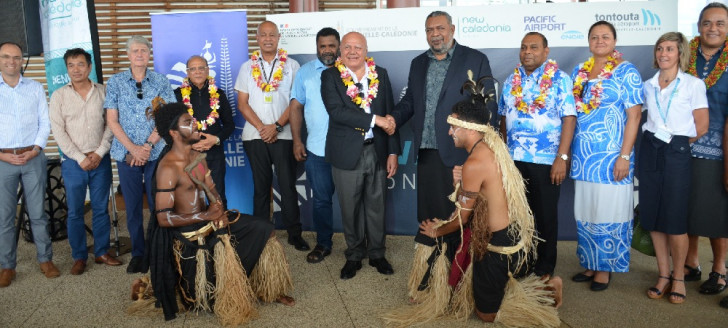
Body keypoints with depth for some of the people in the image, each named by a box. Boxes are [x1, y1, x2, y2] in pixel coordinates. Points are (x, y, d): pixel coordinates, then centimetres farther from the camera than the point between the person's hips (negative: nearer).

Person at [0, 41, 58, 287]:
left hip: (33, 157, 1)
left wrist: (35, 149, -7)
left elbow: (44, 122, 6)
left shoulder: (35, 88, 8)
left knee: (38, 212, 7)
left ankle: (45, 259, 17)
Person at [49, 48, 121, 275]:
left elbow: (110, 125, 1)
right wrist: (80, 158, -9)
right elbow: (58, 131, -3)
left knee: (101, 208, 9)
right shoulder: (59, 96, 1)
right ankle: (79, 257, 17)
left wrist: (99, 153, -8)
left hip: (100, 160, 1)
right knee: (74, 212, 5)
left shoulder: (103, 92, 3)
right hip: (73, 161, -1)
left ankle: (102, 252, 22)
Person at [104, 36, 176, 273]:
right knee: (132, 206, 6)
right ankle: (138, 254, 18)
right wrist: (133, 148, -9)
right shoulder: (115, 82, 6)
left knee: (158, 204, 1)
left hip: (156, 153, -1)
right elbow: (112, 120, 2)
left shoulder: (161, 82, 5)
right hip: (126, 153, 1)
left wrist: (148, 146, -11)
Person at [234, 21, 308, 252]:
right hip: (255, 135, 2)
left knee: (288, 185, 1)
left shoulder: (291, 66, 3)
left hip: (283, 135, -2)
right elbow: (242, 103, 4)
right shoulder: (247, 67, 9)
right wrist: (261, 127, -9)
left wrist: (276, 126, -12)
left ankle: (294, 233, 11)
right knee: (261, 186, 9)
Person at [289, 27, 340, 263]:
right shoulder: (305, 72, 7)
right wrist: (296, 141, 1)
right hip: (317, 149, 1)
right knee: (321, 199, 10)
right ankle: (323, 244, 24)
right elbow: (296, 106, 7)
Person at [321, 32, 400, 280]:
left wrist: (393, 152, -1)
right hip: (347, 154, -2)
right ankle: (354, 256, 28)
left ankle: (377, 254, 31)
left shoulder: (380, 75, 5)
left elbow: (389, 114, 4)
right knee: (350, 209, 10)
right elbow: (336, 111, -18)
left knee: (376, 207, 13)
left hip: (377, 152, 2)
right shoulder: (330, 76, -3)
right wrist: (374, 119, -21)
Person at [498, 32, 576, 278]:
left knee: (546, 216, 6)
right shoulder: (511, 81, 11)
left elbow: (569, 119, -10)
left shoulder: (559, 79, -5)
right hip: (514, 159, 4)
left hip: (546, 161, -4)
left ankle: (545, 268, 20)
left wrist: (562, 157, -17)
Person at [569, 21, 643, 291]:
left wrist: (625, 156, -15)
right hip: (582, 156, 5)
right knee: (584, 213, 10)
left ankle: (605, 268, 15)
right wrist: (568, 151, 8)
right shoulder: (579, 71, 11)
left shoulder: (626, 71, -3)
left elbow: (634, 115, -8)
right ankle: (590, 264, 23)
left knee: (608, 213, 1)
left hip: (611, 155, -5)